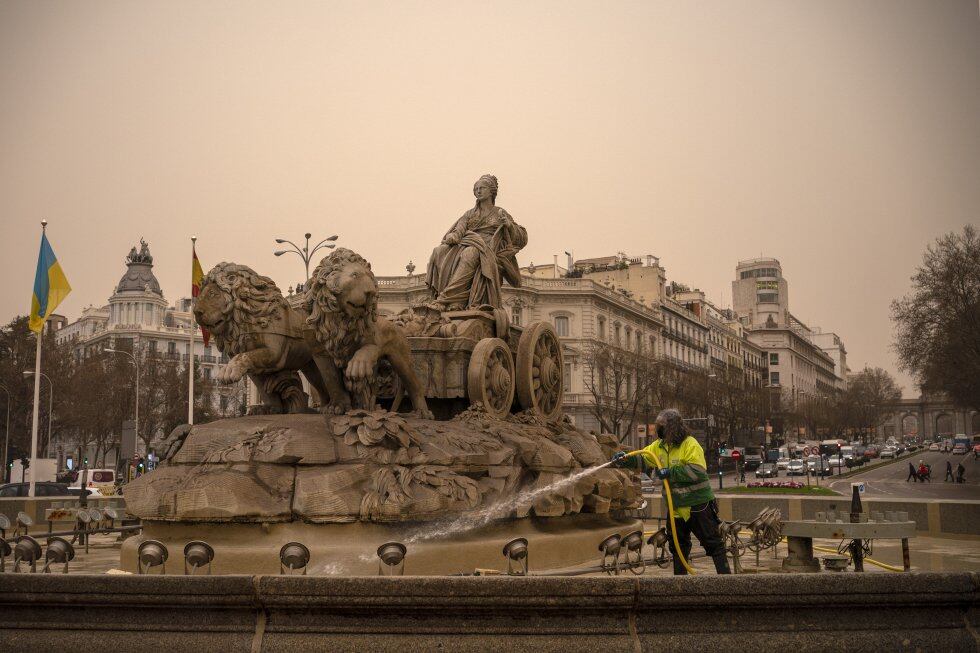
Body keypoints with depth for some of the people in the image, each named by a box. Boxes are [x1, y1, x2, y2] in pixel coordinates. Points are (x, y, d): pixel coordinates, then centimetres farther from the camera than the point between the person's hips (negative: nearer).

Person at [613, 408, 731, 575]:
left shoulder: (690, 444, -17)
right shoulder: (659, 446, 6)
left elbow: (697, 471, -27)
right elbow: (643, 459, 6)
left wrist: (671, 472, -27)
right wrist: (626, 460, -12)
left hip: (698, 505, -8)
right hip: (676, 507, 8)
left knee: (713, 544, 0)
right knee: (677, 545, 16)